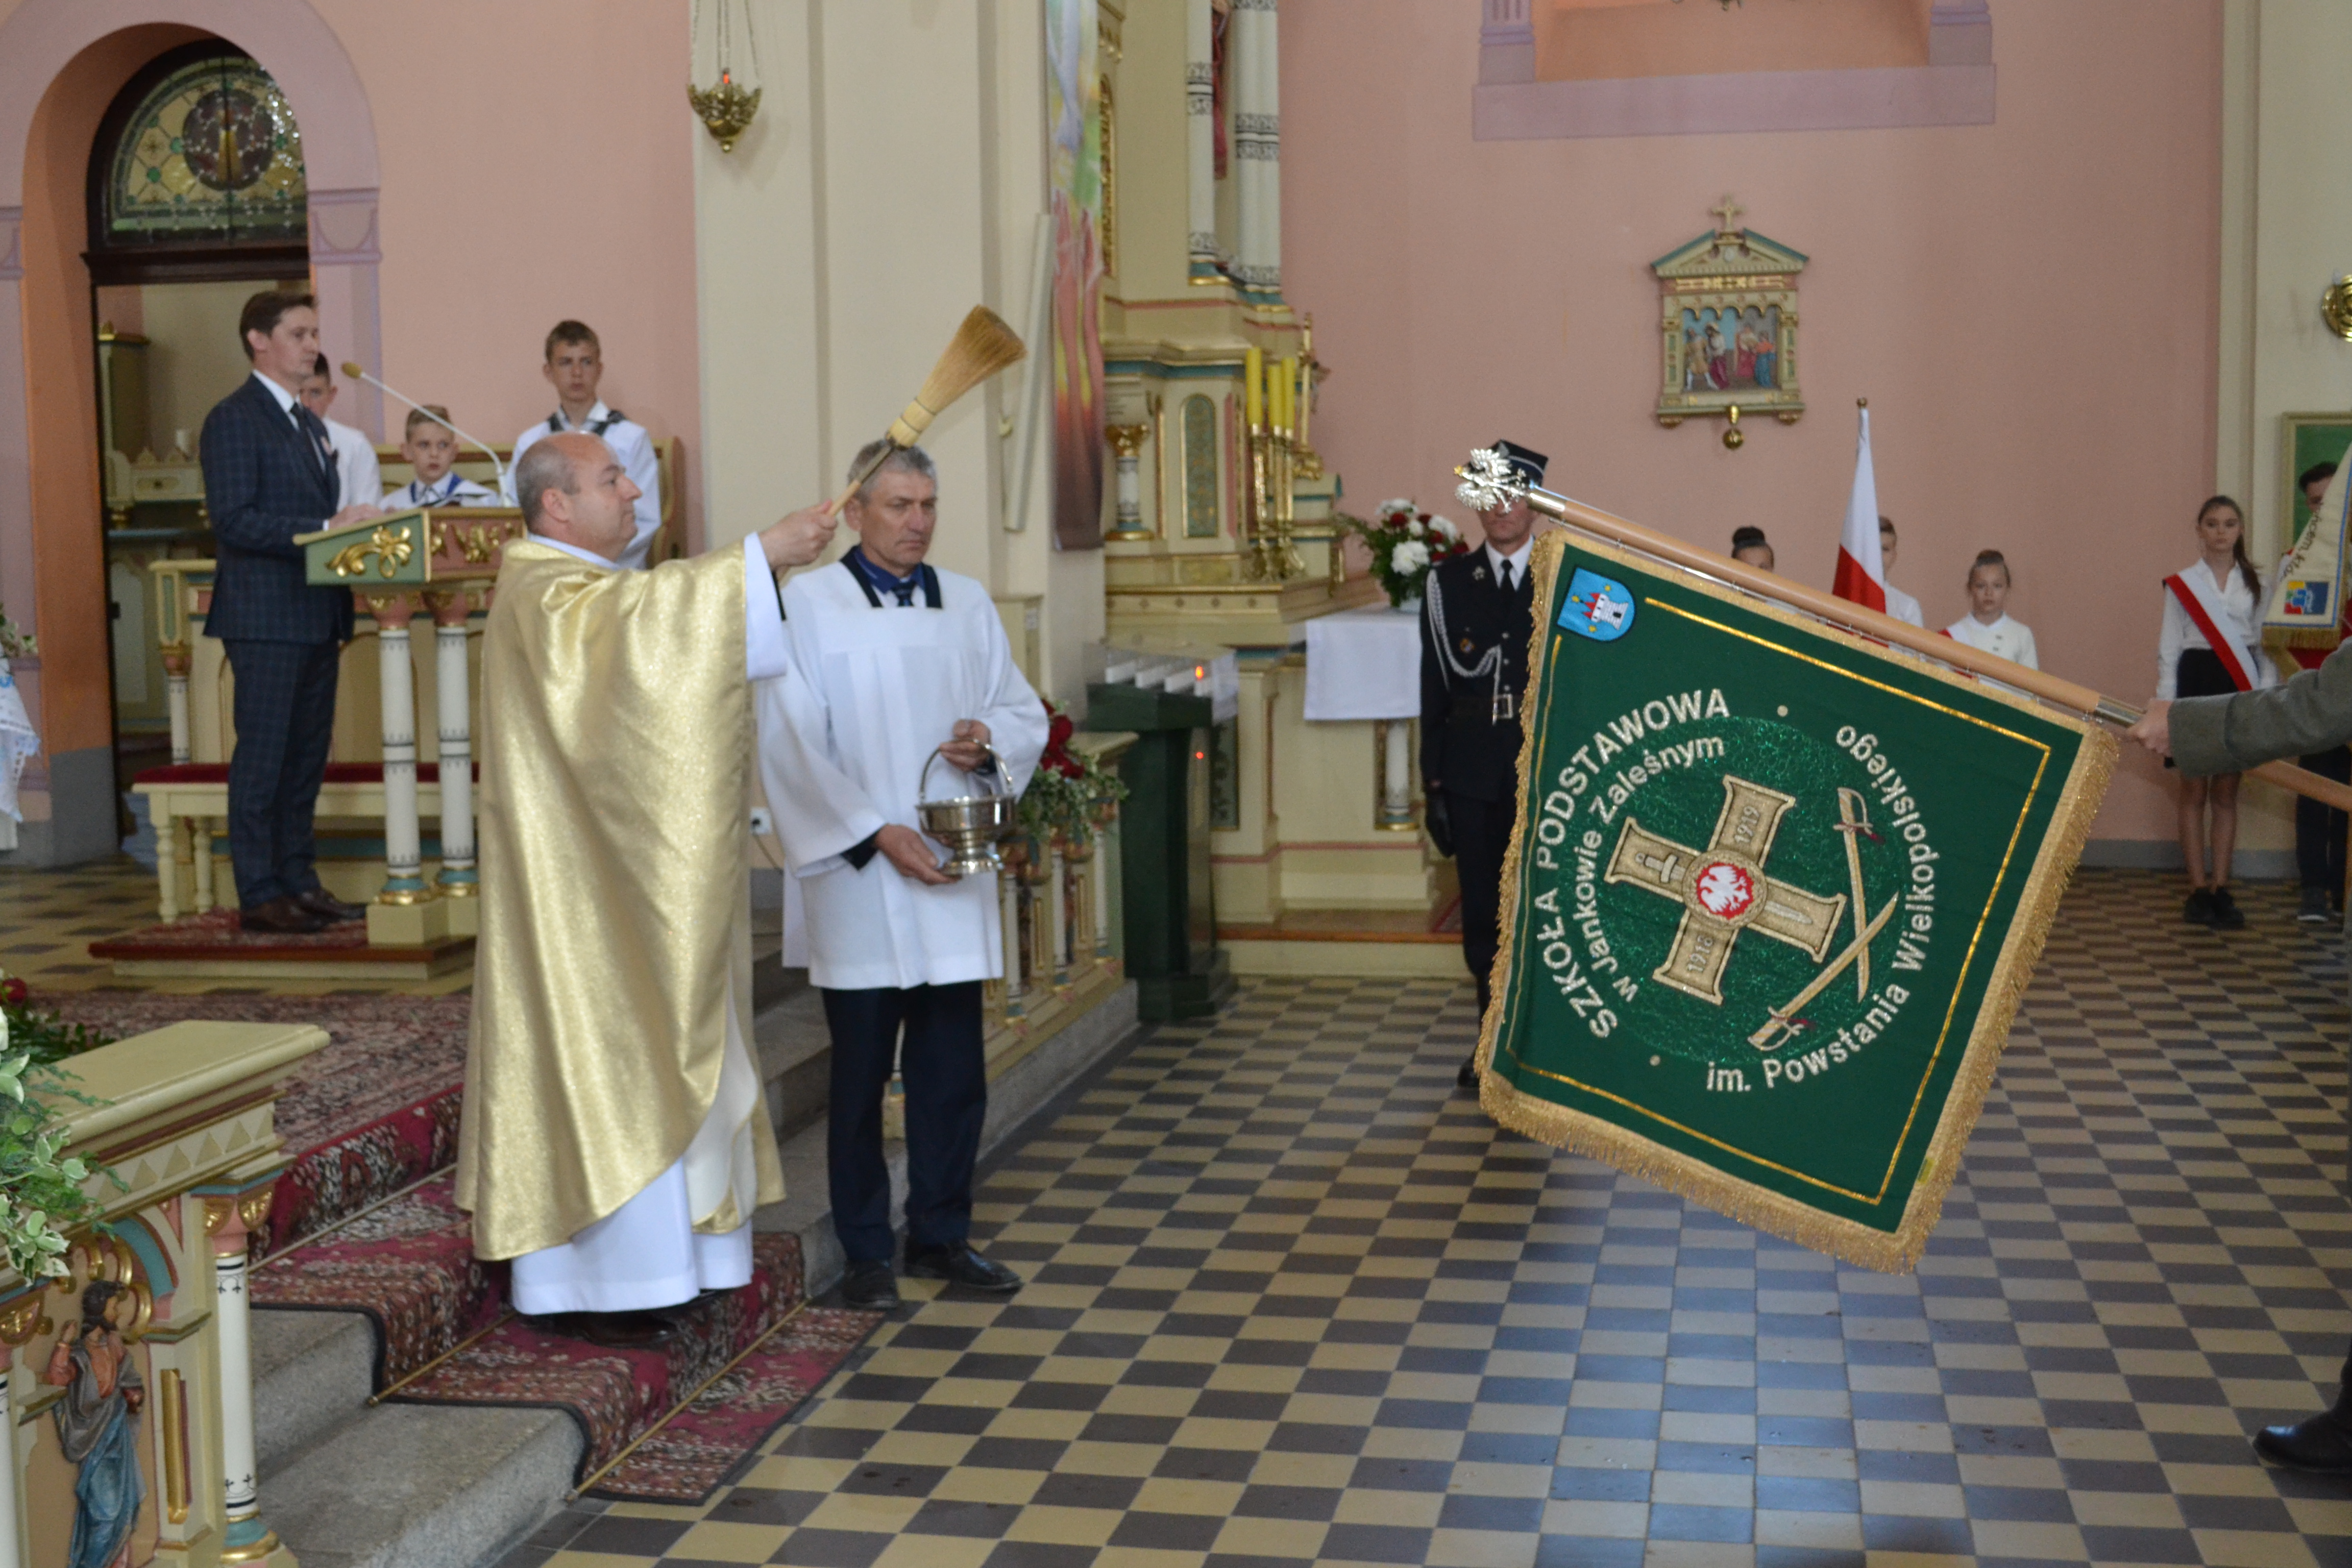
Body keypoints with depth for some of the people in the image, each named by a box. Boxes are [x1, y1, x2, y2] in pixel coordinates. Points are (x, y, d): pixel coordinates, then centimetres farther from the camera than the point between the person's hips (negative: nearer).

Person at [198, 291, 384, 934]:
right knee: (262, 755, -4)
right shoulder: (234, 420, -8)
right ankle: (258, 897, 1)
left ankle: (299, 881, 18)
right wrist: (327, 527, -22)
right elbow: (235, 521, -18)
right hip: (266, 617, -9)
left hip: (317, 614, 9)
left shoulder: (309, 422, 20)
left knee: (307, 756, 11)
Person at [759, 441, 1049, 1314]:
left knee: (953, 1070, 9)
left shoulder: (969, 605, 10)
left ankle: (940, 1236, 23)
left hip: (954, 880, 4)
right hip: (859, 884, -4)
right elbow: (793, 744, -10)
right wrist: (877, 833, -16)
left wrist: (990, 739, -9)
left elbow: (1025, 712, 14)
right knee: (861, 1074, 5)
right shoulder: (806, 606, -4)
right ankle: (865, 1253, 17)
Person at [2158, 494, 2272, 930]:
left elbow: (2267, 642, 8)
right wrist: (2166, 702, -3)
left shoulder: (2256, 583, 8)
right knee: (2194, 789, 0)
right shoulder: (2182, 583, 3)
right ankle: (2199, 890, 3)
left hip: (2240, 686, 2)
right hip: (2197, 681, -2)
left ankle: (2220, 889, 9)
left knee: (2227, 791, 5)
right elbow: (2169, 647, 3)